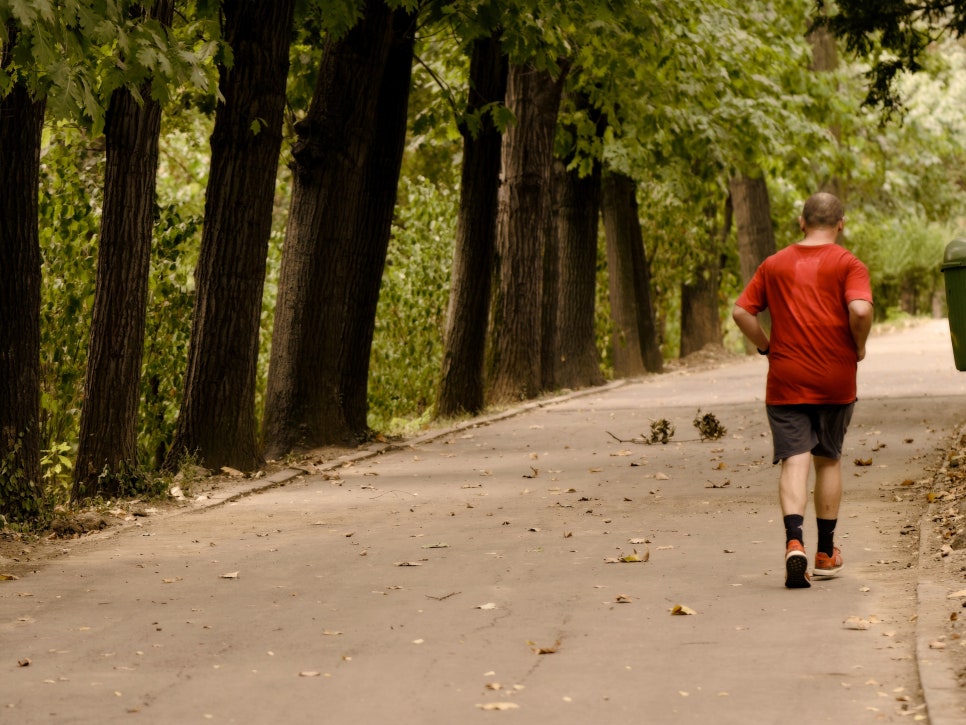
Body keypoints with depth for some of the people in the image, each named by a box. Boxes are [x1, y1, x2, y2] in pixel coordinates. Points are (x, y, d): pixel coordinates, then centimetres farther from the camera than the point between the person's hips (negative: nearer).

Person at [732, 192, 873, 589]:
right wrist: (858, 347, -2)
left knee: (795, 460, -5)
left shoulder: (775, 264, 7)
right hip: (835, 378, -1)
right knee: (828, 459, 14)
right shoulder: (848, 264, -3)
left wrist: (767, 347, 11)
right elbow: (860, 310, -19)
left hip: (786, 378, 1)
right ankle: (826, 553, 23)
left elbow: (741, 311, 3)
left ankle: (794, 541, -28)